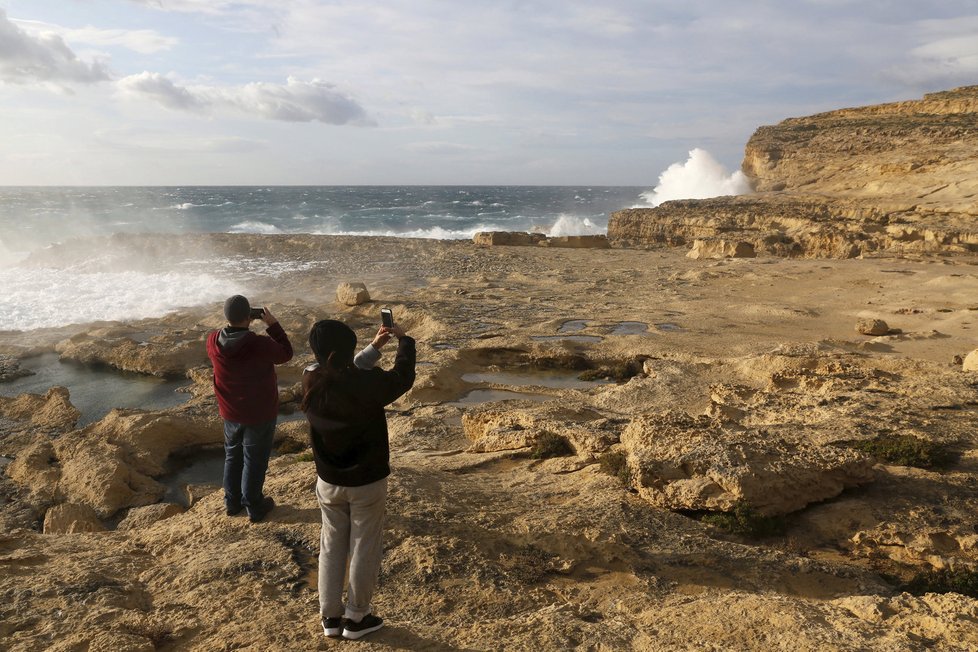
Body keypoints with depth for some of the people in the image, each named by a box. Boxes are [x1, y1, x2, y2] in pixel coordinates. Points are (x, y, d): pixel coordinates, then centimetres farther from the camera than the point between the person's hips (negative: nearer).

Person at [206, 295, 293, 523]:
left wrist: (240, 322, 1)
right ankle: (254, 507, 27)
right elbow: (286, 354, -11)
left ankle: (232, 502, 38)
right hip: (260, 415, -4)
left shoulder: (213, 342, -15)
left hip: (230, 414, 5)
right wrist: (273, 324, -9)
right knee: (255, 461, 12)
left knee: (232, 457, 24)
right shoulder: (260, 345, -29)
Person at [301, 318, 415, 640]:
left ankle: (330, 616, 31)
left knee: (331, 547, 21)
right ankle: (355, 618, 28)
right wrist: (404, 340, 5)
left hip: (328, 481, 5)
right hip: (367, 483, -4)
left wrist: (374, 347, 10)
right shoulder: (367, 385, -29)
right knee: (364, 550, 14)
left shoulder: (311, 381, -14)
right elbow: (403, 378, -10)